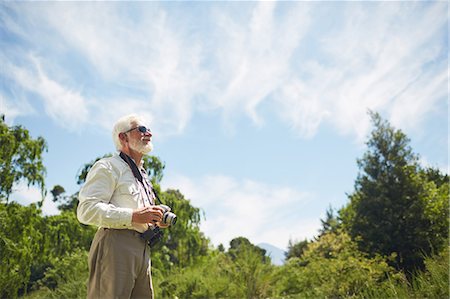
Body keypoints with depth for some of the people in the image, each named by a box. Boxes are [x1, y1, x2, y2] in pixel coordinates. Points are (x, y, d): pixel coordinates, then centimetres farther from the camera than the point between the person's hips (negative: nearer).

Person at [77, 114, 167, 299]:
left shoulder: (142, 175, 29)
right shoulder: (108, 166, 1)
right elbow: (86, 210, -13)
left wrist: (156, 221, 13)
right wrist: (133, 216, -19)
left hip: (142, 249, 9)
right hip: (115, 244, -8)